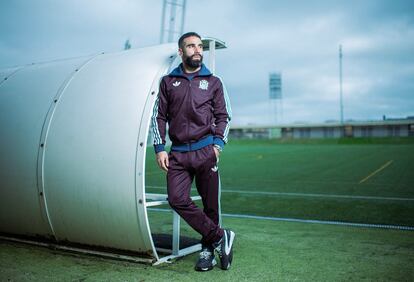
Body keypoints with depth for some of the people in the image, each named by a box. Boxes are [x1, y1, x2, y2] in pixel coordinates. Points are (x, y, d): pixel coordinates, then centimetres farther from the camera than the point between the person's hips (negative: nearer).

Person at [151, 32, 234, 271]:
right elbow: (159, 116, 12)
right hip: (178, 153, 1)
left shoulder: (213, 82, 11)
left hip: (205, 150, -1)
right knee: (177, 199, -12)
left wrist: (218, 144, -4)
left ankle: (208, 250, 18)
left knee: (210, 203, 1)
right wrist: (160, 148, 3)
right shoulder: (168, 81, 13)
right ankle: (221, 237, -1)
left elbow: (223, 116, 10)